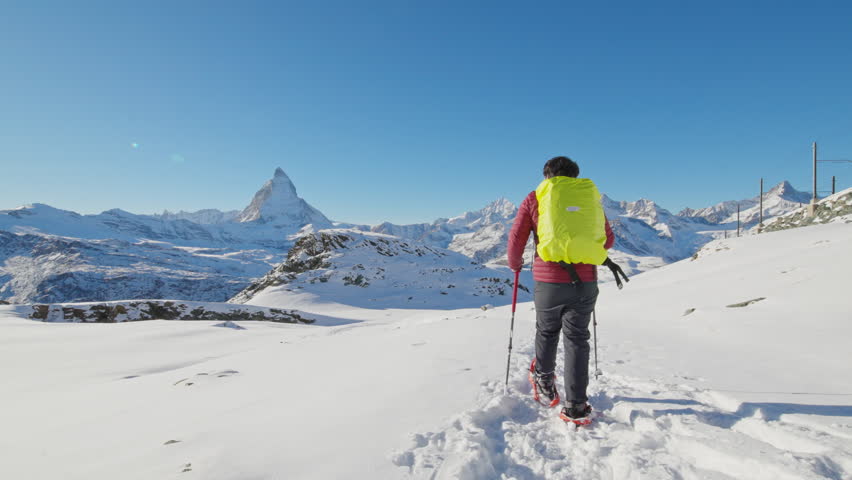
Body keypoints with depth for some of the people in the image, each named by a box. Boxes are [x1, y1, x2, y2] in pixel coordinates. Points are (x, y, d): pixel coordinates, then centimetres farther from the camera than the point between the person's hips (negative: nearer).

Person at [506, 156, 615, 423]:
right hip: (585, 281, 2)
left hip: (549, 279, -1)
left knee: (547, 332, 23)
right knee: (577, 340, 13)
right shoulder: (590, 195, 11)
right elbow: (608, 240, 18)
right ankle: (575, 407, 14)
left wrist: (515, 264, 22)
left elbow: (516, 238, 3)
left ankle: (545, 384, 37)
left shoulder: (536, 197, 4)